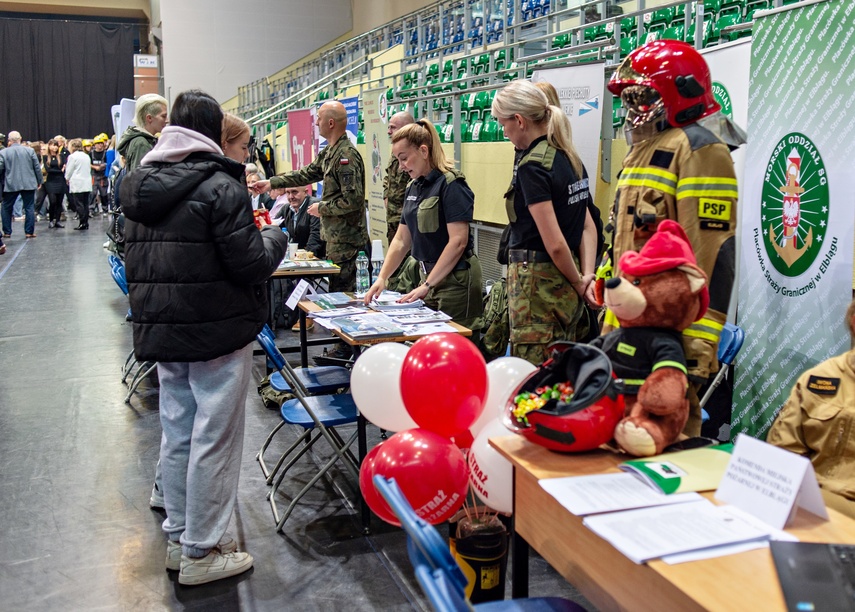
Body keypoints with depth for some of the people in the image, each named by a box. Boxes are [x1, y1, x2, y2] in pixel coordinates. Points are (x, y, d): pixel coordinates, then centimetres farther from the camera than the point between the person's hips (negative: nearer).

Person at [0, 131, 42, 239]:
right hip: (29, 184, 0)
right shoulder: (30, 151, -2)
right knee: (29, 208, 6)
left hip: (11, 185, 0)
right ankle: (29, 232, 3)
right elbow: (37, 168, 1)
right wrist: (39, 181, 11)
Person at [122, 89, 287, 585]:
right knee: (214, 439, 3)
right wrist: (275, 238, 1)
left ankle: (179, 538, 30)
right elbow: (250, 265, -17)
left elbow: (135, 264, 15)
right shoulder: (221, 186, -15)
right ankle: (201, 552, 13)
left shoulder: (140, 186, 9)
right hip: (218, 332, -7)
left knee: (177, 434, 17)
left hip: (161, 332, 8)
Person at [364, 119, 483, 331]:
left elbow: (458, 241, -20)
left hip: (455, 279, -8)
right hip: (429, 275, 8)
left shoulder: (451, 185, -13)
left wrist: (427, 285, -19)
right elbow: (401, 239, 14)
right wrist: (382, 278, 4)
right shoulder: (414, 188, 12)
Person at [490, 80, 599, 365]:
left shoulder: (531, 166, -16)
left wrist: (577, 281, -5)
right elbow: (588, 227, 11)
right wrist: (587, 275, 3)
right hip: (564, 284, 9)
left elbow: (555, 244, -19)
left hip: (539, 281, -9)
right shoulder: (569, 157, 11)